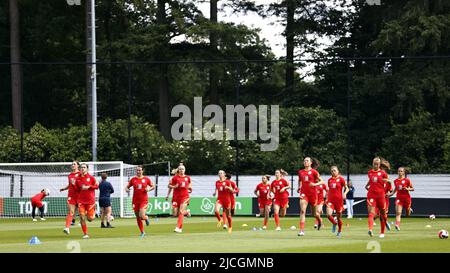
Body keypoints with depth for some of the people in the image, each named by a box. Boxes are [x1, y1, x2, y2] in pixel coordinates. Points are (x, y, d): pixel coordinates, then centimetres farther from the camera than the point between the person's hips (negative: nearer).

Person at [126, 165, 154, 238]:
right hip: (135, 201, 3)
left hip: (144, 200, -3)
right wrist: (126, 189, -13)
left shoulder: (146, 179, 0)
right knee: (138, 217, 7)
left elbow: (153, 186, 9)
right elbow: (127, 187, 10)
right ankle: (142, 232, 23)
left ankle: (146, 218, 19)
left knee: (141, 216, -19)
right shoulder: (133, 179, 3)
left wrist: (149, 189, -11)